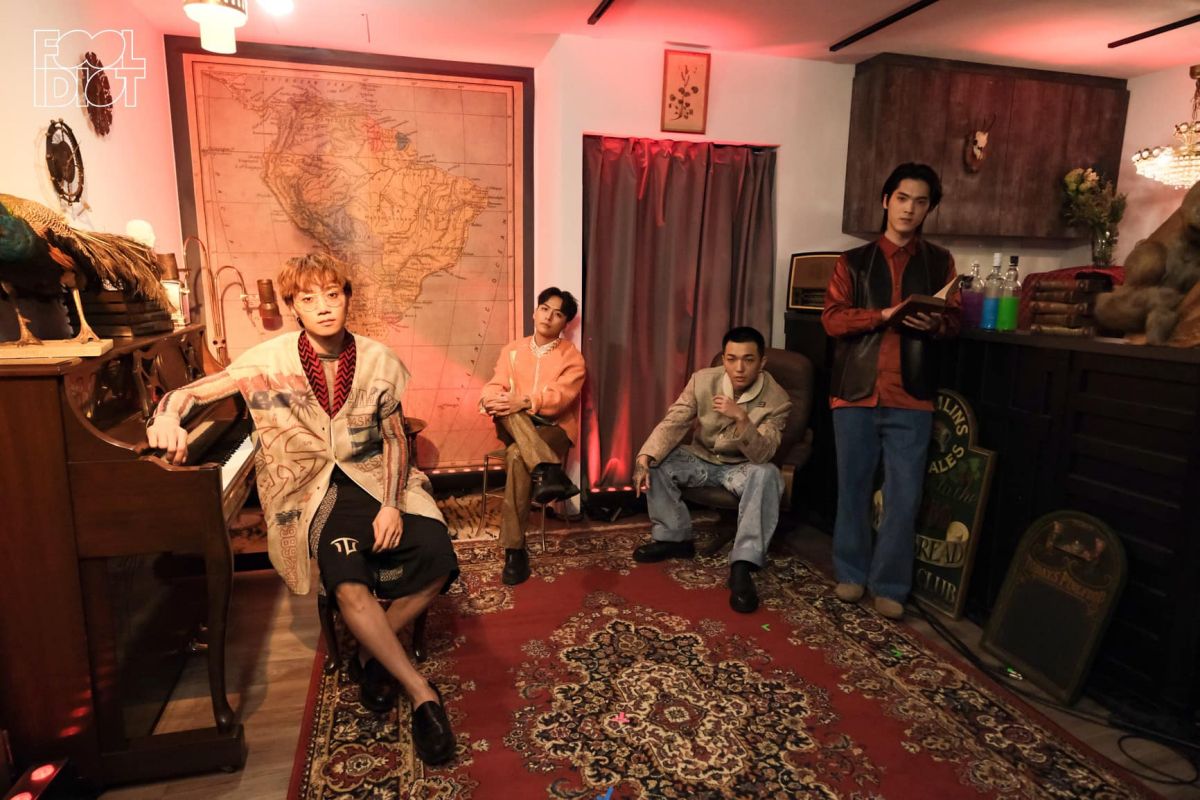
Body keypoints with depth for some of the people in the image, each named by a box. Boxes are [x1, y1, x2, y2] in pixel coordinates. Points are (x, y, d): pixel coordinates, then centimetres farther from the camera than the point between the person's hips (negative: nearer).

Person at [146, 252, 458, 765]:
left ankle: (371, 655, 6)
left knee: (437, 561, -21)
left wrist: (392, 504, -12)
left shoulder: (377, 360, -1)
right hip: (312, 489, -2)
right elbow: (189, 393, -4)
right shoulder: (270, 361, -5)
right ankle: (422, 693, -12)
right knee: (349, 584, -30)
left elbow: (394, 439, 2)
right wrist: (168, 416, -29)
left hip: (371, 478, 2)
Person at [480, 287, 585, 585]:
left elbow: (560, 396, -16)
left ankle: (515, 550, -32)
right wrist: (493, 400, -26)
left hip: (554, 429, -3)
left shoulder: (572, 356, 1)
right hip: (515, 428, 3)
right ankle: (548, 470, -48)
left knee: (518, 456, -34)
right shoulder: (512, 350, 13)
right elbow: (494, 387, 0)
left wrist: (525, 402, -33)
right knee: (508, 411, -32)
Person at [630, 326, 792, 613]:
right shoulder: (702, 380, -14)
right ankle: (674, 536, -3)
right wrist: (644, 458, -32)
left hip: (740, 468, -3)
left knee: (767, 474, -35)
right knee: (654, 462, -21)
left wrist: (741, 418, -45)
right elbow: (673, 423, -17)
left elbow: (761, 456, -28)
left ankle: (742, 566, -34)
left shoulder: (777, 400, -20)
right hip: (700, 459, 3)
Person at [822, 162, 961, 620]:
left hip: (911, 397, 1)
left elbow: (954, 320, 11)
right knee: (853, 488, 9)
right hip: (856, 391, 0)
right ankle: (851, 573, 24)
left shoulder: (940, 262, 12)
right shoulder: (853, 261, 7)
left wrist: (936, 323, -13)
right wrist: (884, 315, -18)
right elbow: (832, 319, -3)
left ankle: (890, 585, 15)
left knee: (904, 496, 1)